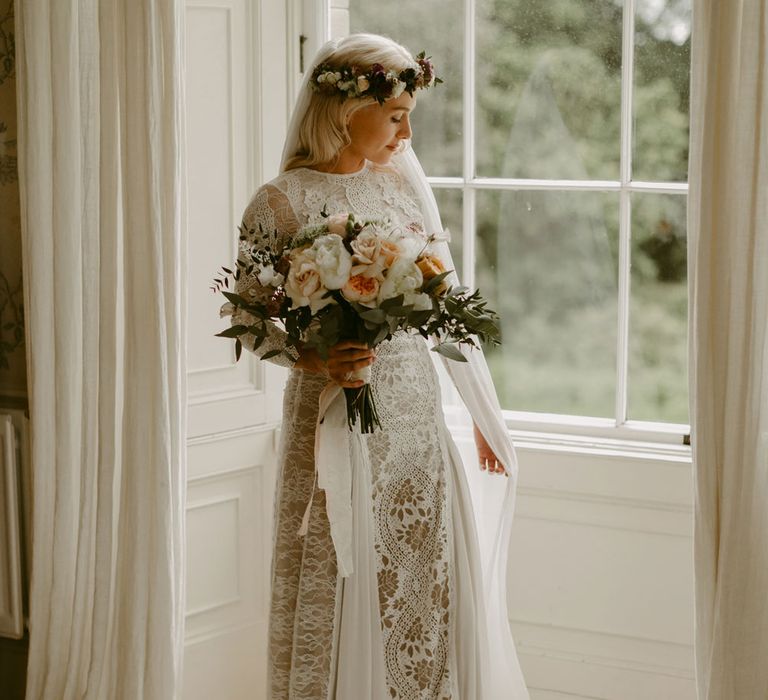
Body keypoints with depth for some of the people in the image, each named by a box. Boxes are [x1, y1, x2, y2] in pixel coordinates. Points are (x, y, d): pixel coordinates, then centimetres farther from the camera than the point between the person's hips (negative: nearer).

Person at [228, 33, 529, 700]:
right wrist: (309, 359, -22)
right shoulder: (280, 203, -8)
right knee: (343, 590, 3)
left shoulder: (404, 183, 6)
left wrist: (487, 415, 13)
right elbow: (249, 317, -3)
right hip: (336, 420, -4)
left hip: (418, 418, 5)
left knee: (434, 588, 8)